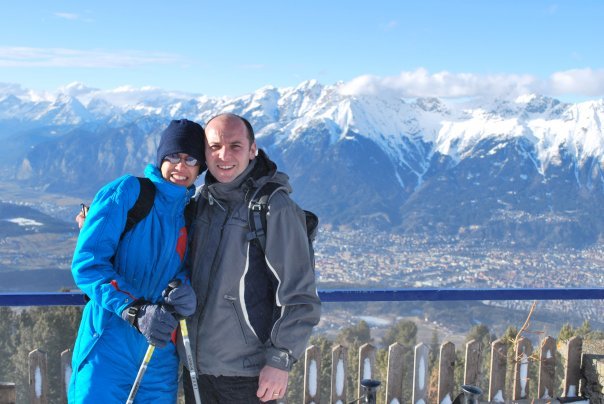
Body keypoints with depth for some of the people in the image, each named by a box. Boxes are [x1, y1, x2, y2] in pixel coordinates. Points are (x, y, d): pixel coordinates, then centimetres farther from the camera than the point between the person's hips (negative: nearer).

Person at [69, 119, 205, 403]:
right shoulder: (126, 192, -4)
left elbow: (187, 270, 8)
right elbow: (86, 262, -12)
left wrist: (185, 290, -17)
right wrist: (136, 311, -24)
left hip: (161, 356, 5)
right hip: (108, 349, -5)